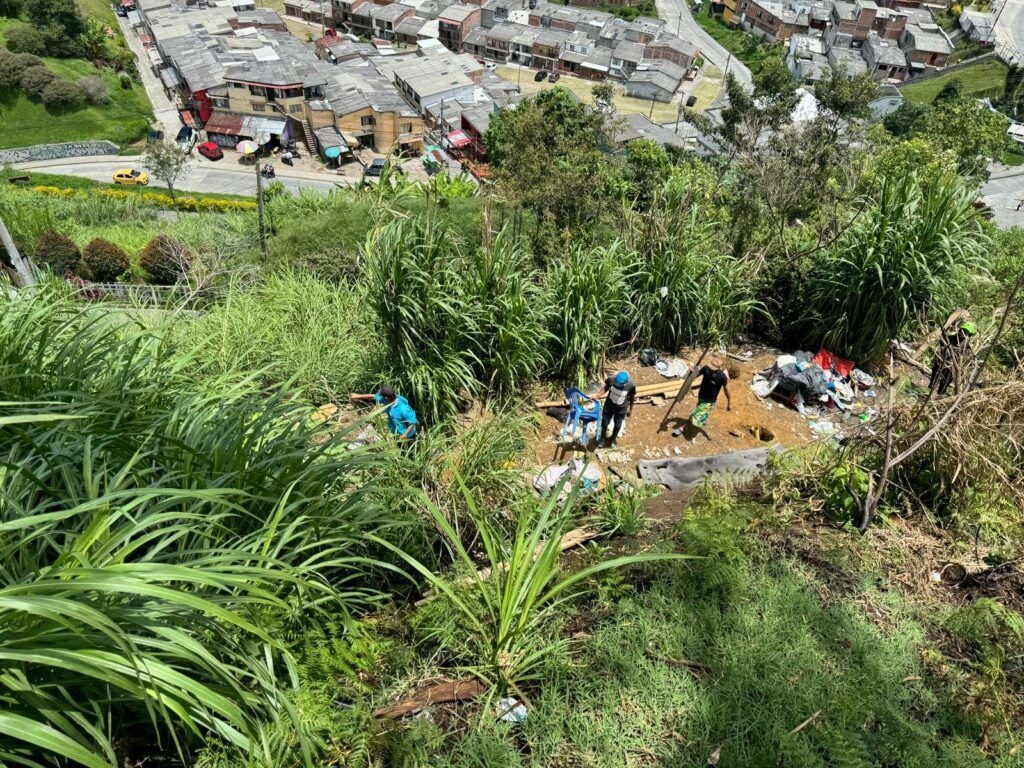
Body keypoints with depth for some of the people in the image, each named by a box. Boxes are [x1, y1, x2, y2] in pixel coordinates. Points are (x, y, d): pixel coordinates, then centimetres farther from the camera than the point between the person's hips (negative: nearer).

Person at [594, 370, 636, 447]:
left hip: (621, 410, -1)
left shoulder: (631, 386, -29)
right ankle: (602, 437, 53)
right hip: (609, 406, 1)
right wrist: (597, 396, -15)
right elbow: (605, 388, -6)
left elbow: (631, 398, -9)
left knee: (617, 426, 22)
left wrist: (630, 410, 3)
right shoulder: (611, 379, -28)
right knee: (604, 424, 21)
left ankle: (613, 439, 53)